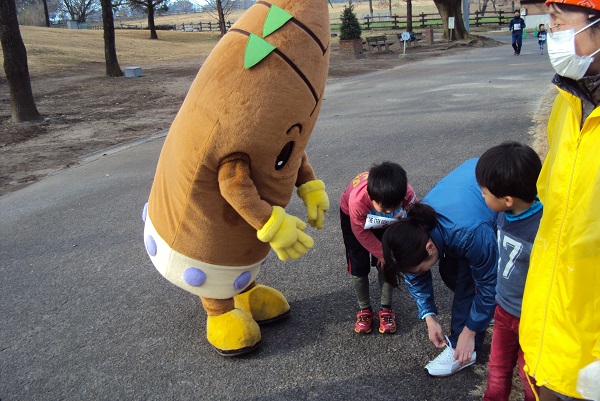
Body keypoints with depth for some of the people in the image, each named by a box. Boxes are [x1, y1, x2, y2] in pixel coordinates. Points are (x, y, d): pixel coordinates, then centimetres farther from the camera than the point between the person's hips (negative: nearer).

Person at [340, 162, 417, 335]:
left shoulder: (407, 194, -40)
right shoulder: (357, 200, -44)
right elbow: (361, 233, -24)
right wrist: (381, 253, -14)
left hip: (386, 223, 2)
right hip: (353, 217, -2)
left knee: (386, 264, -2)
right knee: (359, 267, -3)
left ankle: (386, 308, 17)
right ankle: (364, 309, 18)